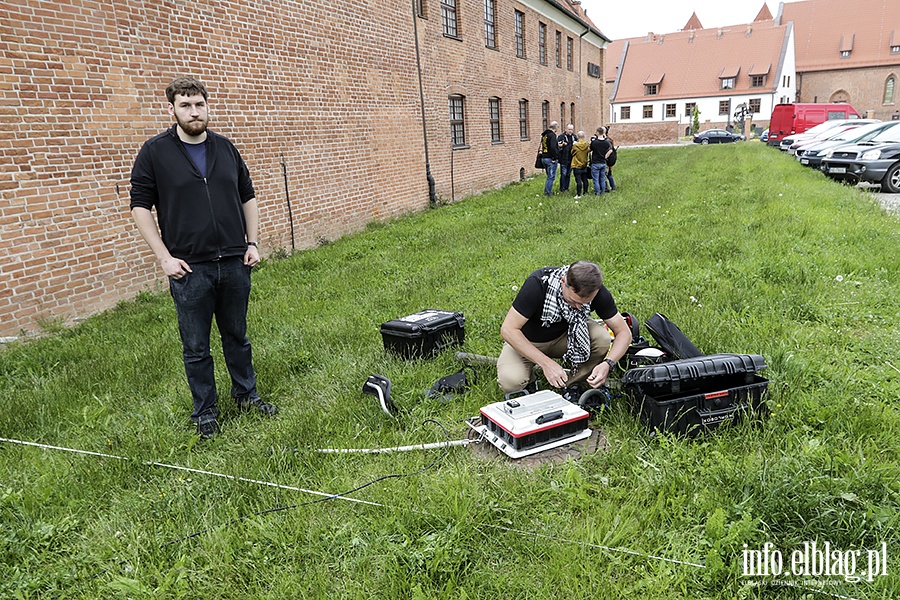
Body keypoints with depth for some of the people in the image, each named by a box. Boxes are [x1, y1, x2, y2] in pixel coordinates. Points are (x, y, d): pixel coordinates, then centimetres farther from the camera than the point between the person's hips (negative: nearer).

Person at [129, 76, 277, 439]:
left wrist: (252, 243, 6)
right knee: (196, 347, 7)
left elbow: (247, 197, 15)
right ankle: (205, 412, 22)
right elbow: (140, 207, -2)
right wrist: (164, 257, -9)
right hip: (189, 269, -3)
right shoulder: (155, 152, -2)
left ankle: (246, 394, 32)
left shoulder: (226, 148, 8)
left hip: (234, 263, 3)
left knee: (237, 335, 15)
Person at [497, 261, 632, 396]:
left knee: (602, 339, -27)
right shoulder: (538, 283, -33)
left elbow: (624, 332, -15)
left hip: (563, 337, 3)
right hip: (528, 341, -3)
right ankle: (528, 381, 5)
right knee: (511, 381, -31)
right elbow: (508, 329, -32)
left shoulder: (597, 292, -22)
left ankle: (572, 385, -3)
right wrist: (546, 363, -39)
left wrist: (607, 364, -35)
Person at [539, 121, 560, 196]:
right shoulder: (552, 134, -14)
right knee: (551, 177, -2)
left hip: (544, 158, 9)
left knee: (549, 176, 19)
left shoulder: (544, 134, 13)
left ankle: (546, 192, 22)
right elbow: (552, 147, -24)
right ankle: (548, 193, -1)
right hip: (550, 159, -9)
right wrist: (554, 158, -18)